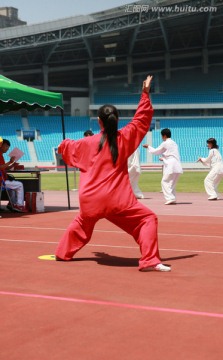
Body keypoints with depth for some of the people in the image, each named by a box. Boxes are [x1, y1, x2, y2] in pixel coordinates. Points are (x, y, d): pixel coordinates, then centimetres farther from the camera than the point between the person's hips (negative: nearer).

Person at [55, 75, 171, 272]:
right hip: (117, 200, -4)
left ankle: (63, 253, 40)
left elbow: (67, 147, 26)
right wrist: (145, 95, 11)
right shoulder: (124, 138, -4)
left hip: (91, 200, 4)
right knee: (148, 219, 0)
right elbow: (142, 120, 4)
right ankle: (150, 261, -16)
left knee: (82, 223, 32)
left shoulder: (88, 143, 6)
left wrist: (64, 144, 50)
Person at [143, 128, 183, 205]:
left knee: (165, 182, -5)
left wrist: (148, 147, 20)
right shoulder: (174, 143, 19)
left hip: (170, 166, -8)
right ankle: (173, 199, 14)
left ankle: (170, 198, -15)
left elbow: (155, 152, 6)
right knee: (172, 183, 15)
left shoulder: (165, 144, -4)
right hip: (177, 166, 8)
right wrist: (164, 158, 33)